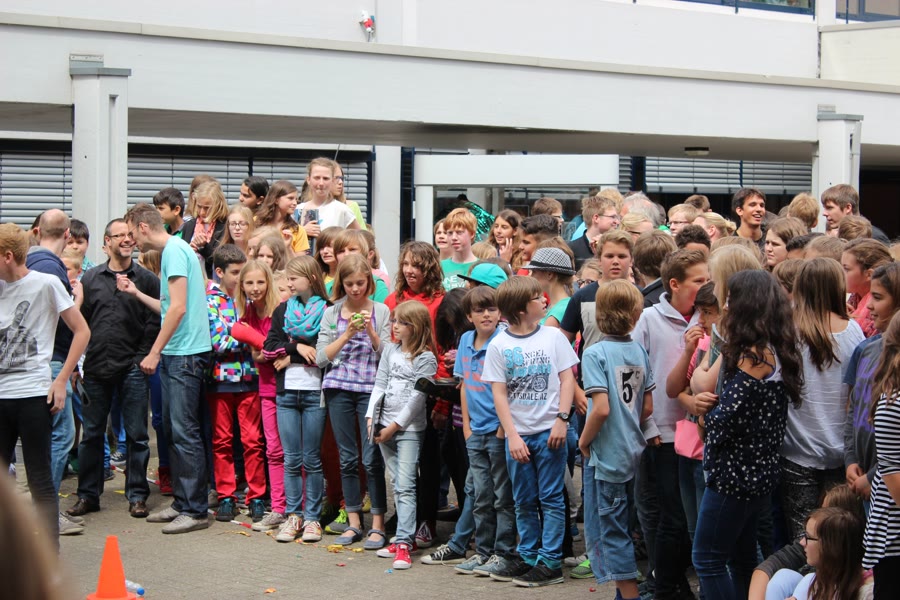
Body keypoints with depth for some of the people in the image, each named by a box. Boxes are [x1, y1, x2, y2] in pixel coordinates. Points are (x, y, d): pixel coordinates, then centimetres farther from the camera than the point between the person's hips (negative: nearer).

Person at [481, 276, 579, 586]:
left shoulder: (553, 337, 0)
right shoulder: (499, 345, -1)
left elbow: (567, 379, 0)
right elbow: (499, 393, -1)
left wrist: (562, 419, -10)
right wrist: (512, 435, -7)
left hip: (549, 431, -1)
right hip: (517, 433, 1)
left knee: (551, 497, 1)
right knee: (524, 501, 11)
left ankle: (550, 562, 6)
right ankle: (528, 557, 22)